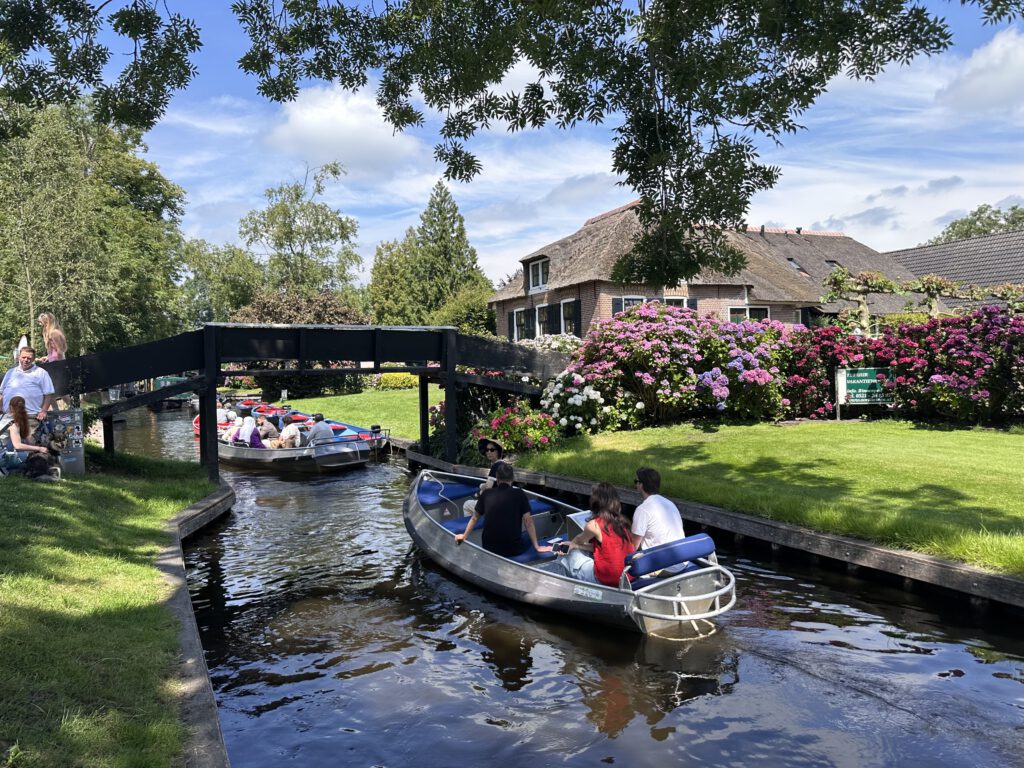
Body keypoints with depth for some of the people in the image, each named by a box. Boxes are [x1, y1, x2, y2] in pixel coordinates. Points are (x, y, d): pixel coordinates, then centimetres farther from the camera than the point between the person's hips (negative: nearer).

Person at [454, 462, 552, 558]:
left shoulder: (487, 494, 2)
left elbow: (474, 518, 11)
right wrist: (537, 547, -1)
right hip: (514, 550, -2)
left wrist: (464, 536, 25)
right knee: (528, 536, 26)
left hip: (490, 549, 2)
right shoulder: (519, 494, -5)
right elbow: (528, 521, -6)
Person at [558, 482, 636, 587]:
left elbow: (580, 540, 10)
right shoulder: (621, 521, 4)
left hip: (609, 581, -6)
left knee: (573, 555, 14)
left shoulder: (593, 525, -13)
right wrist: (576, 546, 19)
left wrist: (573, 544, 31)